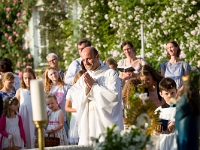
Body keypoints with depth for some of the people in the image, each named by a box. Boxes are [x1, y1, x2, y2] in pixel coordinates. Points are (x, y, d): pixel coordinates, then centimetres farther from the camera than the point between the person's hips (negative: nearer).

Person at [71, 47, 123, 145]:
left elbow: (114, 95, -13)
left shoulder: (110, 73, -1)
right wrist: (86, 88, -13)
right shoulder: (84, 77, 16)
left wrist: (93, 85, -9)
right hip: (87, 122, 5)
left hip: (106, 122, -5)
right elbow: (74, 95, 6)